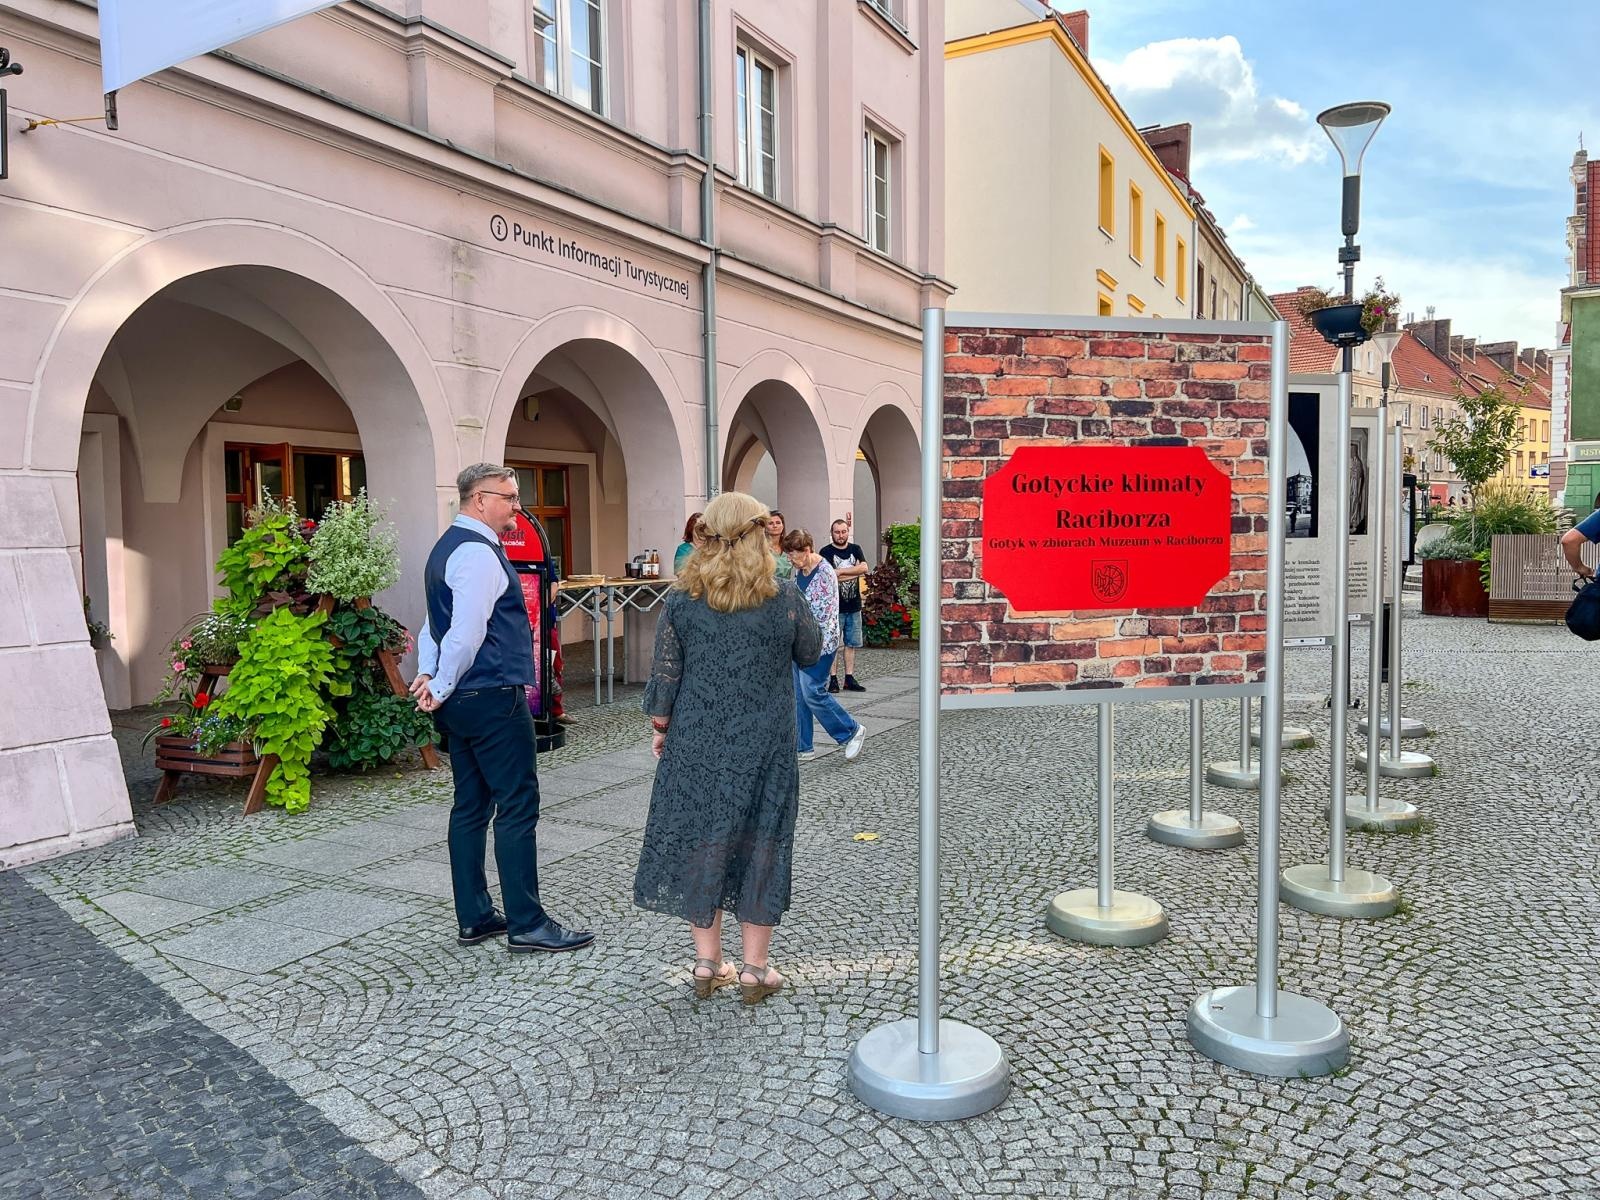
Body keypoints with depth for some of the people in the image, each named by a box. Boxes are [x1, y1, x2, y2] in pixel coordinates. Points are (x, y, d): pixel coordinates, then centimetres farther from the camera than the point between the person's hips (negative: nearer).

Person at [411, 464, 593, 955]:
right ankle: (526, 924, 3)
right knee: (517, 807, -3)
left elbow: (433, 624, 19)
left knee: (471, 806, 13)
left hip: (459, 704, 10)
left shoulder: (448, 547, 17)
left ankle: (474, 918, 21)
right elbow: (466, 633, -22)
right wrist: (441, 687, -10)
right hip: (493, 700, -10)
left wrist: (428, 675, 6)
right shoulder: (478, 552, -16)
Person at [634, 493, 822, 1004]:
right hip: (764, 744, -1)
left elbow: (665, 673, -3)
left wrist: (660, 726, 10)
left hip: (696, 741, 2)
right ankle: (755, 968, 17)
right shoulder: (783, 599, -9)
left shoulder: (681, 600, -5)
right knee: (760, 844, 9)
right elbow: (810, 654, 6)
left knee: (700, 840, 13)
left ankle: (707, 963, 22)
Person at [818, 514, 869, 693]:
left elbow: (864, 567, -7)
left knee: (851, 644, 8)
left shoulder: (855, 549, 11)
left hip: (854, 605, 4)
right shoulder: (826, 552, -3)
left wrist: (841, 571, -14)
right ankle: (833, 679, 2)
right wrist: (856, 573, -7)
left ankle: (849, 678, 15)